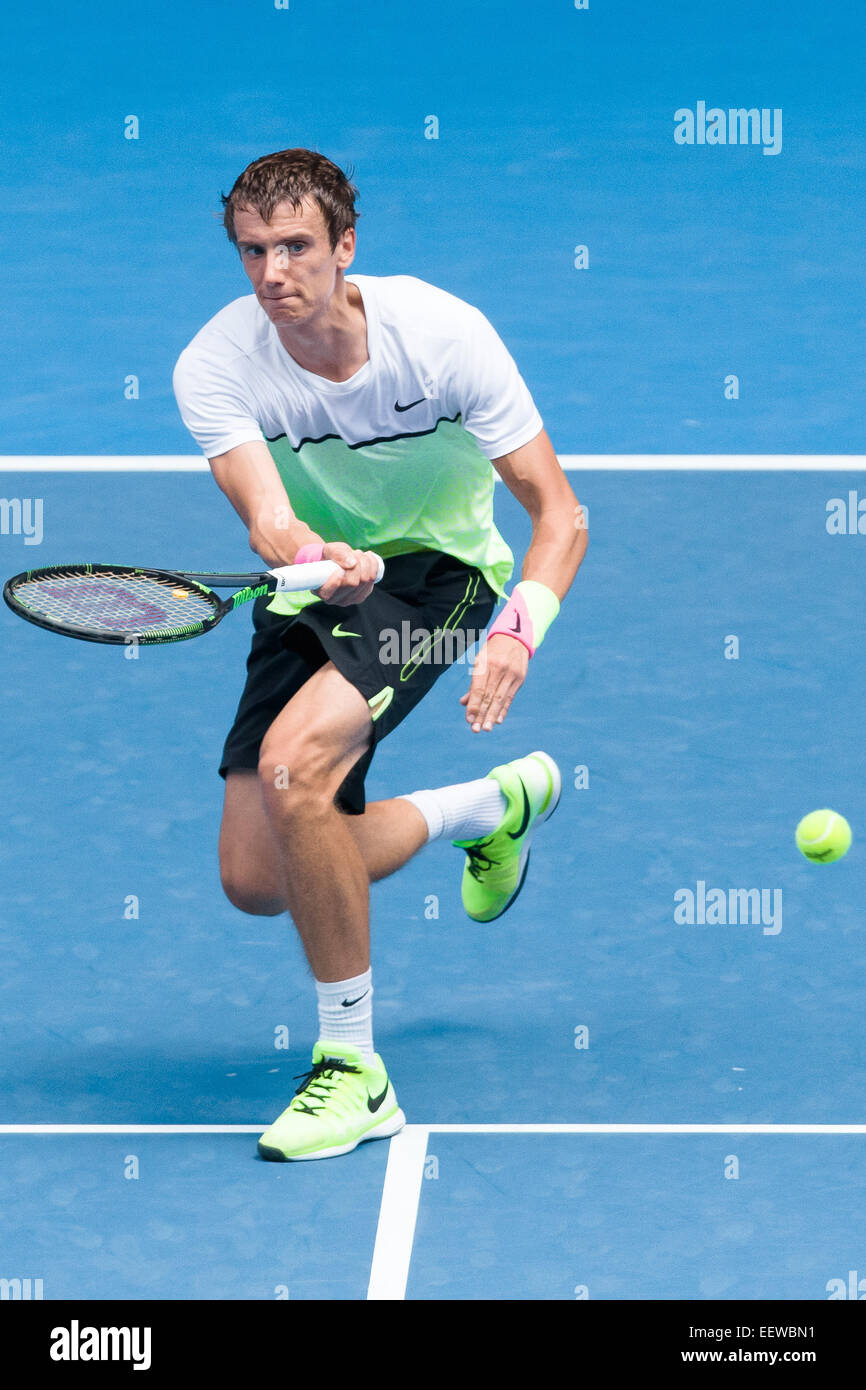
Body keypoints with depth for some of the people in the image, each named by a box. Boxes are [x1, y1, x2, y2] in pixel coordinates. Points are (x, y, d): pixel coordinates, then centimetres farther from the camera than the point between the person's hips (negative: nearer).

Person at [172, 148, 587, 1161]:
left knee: (292, 766, -31)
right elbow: (268, 521, -33)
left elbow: (558, 515, -20)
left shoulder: (442, 333, -23)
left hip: (434, 573, -4)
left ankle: (353, 1069, -17)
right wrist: (319, 564, -58)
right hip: (310, 590, 4)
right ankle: (496, 803, 29)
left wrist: (518, 631, -38)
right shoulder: (215, 366, -20)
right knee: (257, 882, 1)